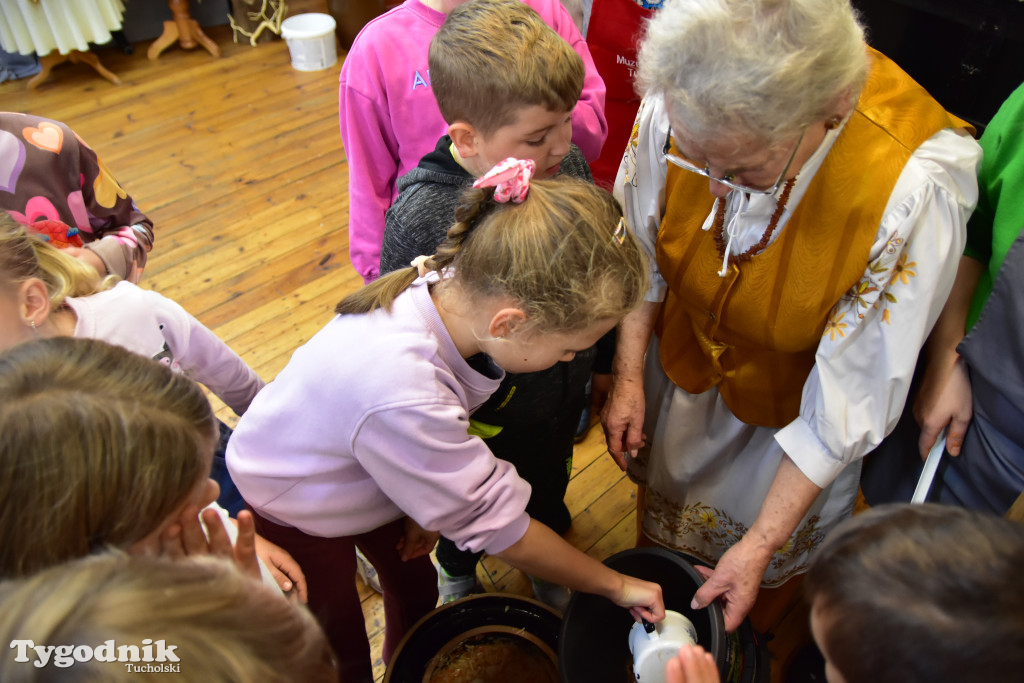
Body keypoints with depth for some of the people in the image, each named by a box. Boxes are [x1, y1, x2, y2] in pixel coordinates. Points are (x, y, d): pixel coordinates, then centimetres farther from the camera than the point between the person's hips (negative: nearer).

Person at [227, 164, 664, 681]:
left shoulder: (451, 285, -27)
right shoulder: (402, 399, -47)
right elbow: (494, 523, -31)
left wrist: (427, 505, -7)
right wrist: (615, 586, -18)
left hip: (367, 474, 7)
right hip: (290, 508, -6)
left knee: (415, 587, 24)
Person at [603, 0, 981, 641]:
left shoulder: (914, 190, -38)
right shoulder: (677, 105, -29)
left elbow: (850, 396, -27)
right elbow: (640, 251, -9)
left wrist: (761, 543, -23)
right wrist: (628, 374, -10)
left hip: (789, 406, -3)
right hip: (682, 366, 4)